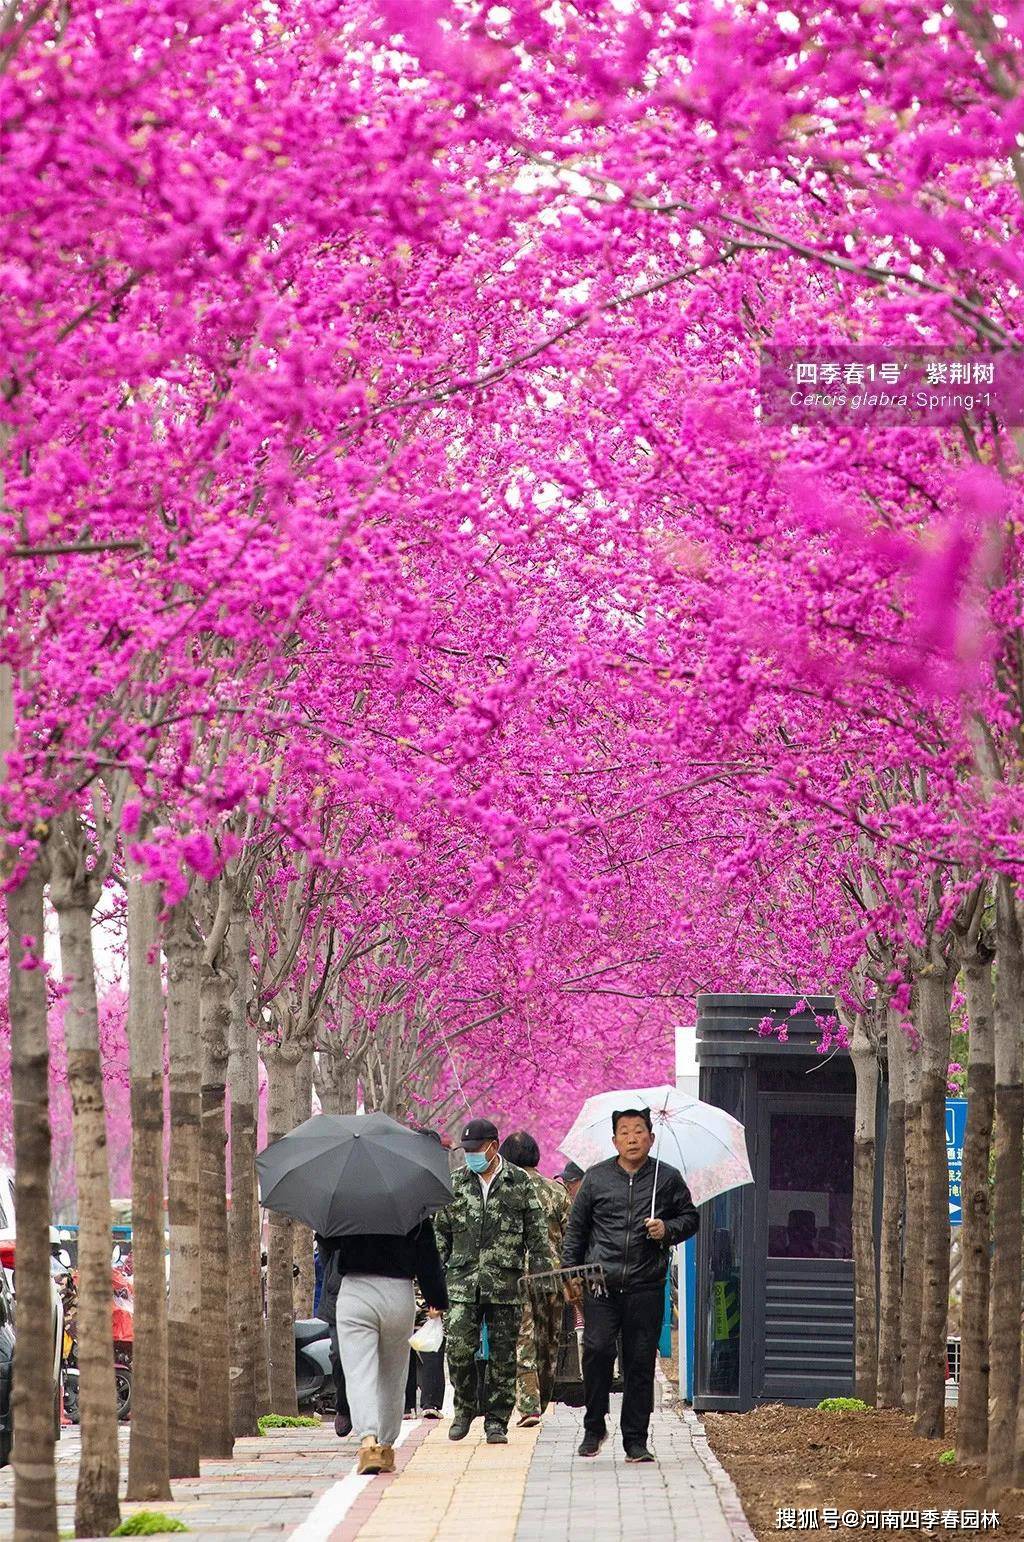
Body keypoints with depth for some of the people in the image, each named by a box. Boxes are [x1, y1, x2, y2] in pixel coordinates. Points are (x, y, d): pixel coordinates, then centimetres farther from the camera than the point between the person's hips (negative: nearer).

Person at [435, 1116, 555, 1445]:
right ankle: (465, 1407, 13)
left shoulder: (519, 1182, 4)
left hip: (505, 1283, -1)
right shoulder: (455, 1183, 10)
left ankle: (496, 1421, 10)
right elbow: (441, 1233, 14)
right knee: (459, 1348, -9)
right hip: (463, 1282, 1)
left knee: (502, 1355, 2)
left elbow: (537, 1233, 6)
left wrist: (543, 1271, 0)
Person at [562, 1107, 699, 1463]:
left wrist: (668, 1230, -6)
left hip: (646, 1287, 0)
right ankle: (594, 1427, 5)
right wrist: (569, 1270, 9)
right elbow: (576, 1227, 14)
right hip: (600, 1284, 0)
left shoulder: (668, 1179, 8)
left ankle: (635, 1440, 7)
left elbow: (690, 1217, 15)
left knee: (640, 1361, 1)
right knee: (597, 1350, -12)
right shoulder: (596, 1178, 8)